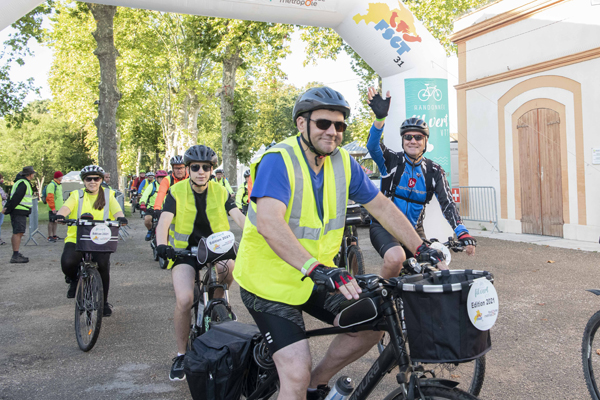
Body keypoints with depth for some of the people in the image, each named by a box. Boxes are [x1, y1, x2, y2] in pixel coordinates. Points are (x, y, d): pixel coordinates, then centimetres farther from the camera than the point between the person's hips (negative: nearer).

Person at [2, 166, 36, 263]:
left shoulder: (21, 182, 21)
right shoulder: (23, 183, -14)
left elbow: (13, 196, 19)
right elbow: (16, 198, -19)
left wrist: (6, 207, 10)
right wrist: (8, 210, -18)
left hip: (20, 212, 11)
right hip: (19, 212, -11)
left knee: (18, 233, 14)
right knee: (18, 232, -13)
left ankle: (16, 254, 21)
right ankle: (15, 256, -16)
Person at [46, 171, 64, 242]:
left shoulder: (59, 185, 18)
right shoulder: (51, 185, -14)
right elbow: (49, 197, -19)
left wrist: (62, 202, 24)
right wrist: (53, 207, -21)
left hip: (58, 208, 9)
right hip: (53, 209, -9)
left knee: (56, 221, 16)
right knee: (51, 222, -3)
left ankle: (54, 235, 25)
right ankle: (50, 236, 2)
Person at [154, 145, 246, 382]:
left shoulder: (220, 191, 1)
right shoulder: (177, 192, -3)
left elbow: (238, 216, -11)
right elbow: (164, 221, -14)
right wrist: (161, 245, -35)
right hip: (185, 251, -1)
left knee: (231, 267, -33)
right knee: (184, 300, -22)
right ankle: (181, 354, 0)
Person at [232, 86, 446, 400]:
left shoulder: (343, 162, -1)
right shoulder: (278, 160, -22)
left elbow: (381, 206, 4)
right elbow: (268, 222, -37)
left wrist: (421, 248, -2)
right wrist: (315, 268, -47)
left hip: (316, 276, 7)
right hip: (269, 280, -6)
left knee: (369, 326, -2)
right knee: (296, 375, -15)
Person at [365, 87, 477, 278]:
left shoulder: (433, 171, 3)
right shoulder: (392, 161, -5)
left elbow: (447, 203, -6)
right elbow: (373, 146, -25)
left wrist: (463, 234, -21)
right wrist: (380, 117, -44)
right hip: (384, 226, -4)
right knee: (396, 258, -33)